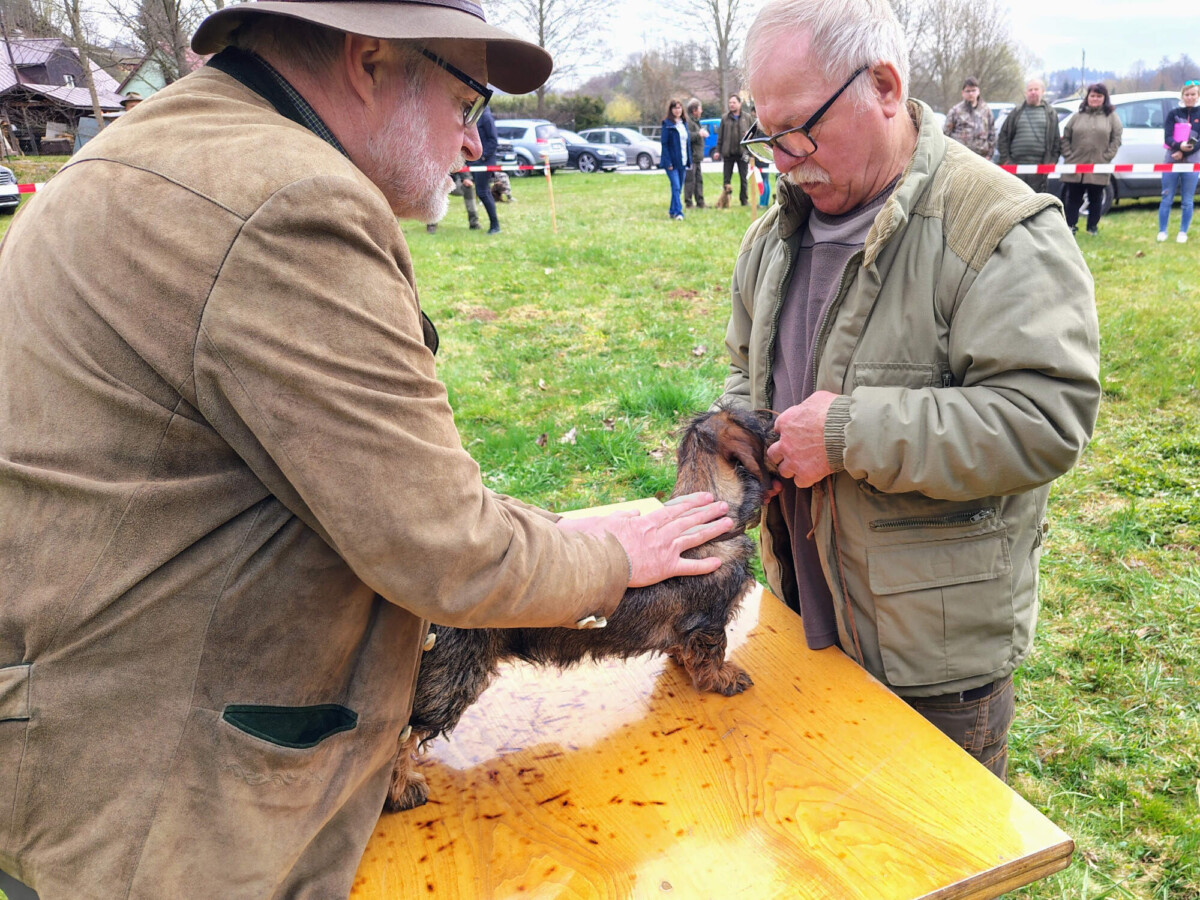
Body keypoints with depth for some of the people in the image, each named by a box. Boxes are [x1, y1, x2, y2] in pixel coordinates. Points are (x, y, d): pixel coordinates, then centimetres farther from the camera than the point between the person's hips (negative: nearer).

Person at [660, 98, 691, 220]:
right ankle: (678, 212, -16)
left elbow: (688, 143, 18)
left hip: (682, 161, 6)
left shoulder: (684, 124, 14)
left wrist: (689, 161, 11)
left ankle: (672, 211, 18)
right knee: (676, 187, -14)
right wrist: (668, 162, -17)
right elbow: (664, 144, -9)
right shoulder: (667, 124, -5)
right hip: (672, 161, -6)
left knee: (678, 188, 9)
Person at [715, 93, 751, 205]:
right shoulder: (725, 118, 6)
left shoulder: (746, 118, 5)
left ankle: (744, 200, 13)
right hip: (728, 153, 0)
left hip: (742, 152, 0)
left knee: (743, 178, 5)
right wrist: (718, 151, 1)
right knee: (726, 179, 3)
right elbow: (720, 135, 6)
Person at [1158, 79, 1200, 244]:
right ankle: (1162, 232, 9)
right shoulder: (1173, 114, 6)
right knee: (1167, 199, 1)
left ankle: (1183, 232, 11)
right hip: (1172, 160, 0)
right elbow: (1167, 137, -5)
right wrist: (1179, 146, -25)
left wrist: (1184, 152, -18)